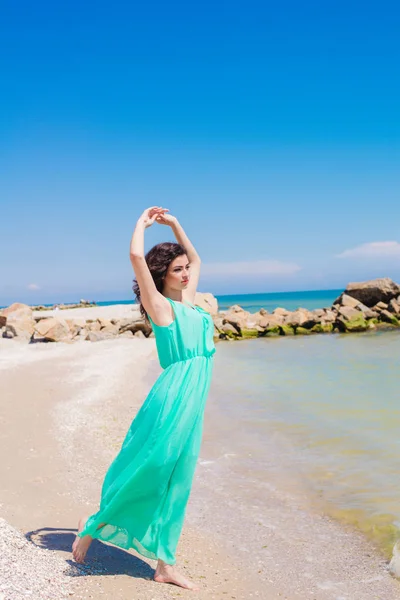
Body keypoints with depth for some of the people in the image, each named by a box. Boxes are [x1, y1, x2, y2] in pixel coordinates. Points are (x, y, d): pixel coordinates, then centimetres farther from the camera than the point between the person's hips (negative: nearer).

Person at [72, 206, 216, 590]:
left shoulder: (187, 302, 15)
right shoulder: (160, 305, -5)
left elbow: (196, 259, 31)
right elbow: (136, 255, -17)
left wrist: (174, 224, 25)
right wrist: (144, 221, 0)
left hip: (193, 405, 7)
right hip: (171, 400, -7)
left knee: (175, 485, 11)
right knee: (146, 474, 0)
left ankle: (165, 565, 19)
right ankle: (94, 525, 23)